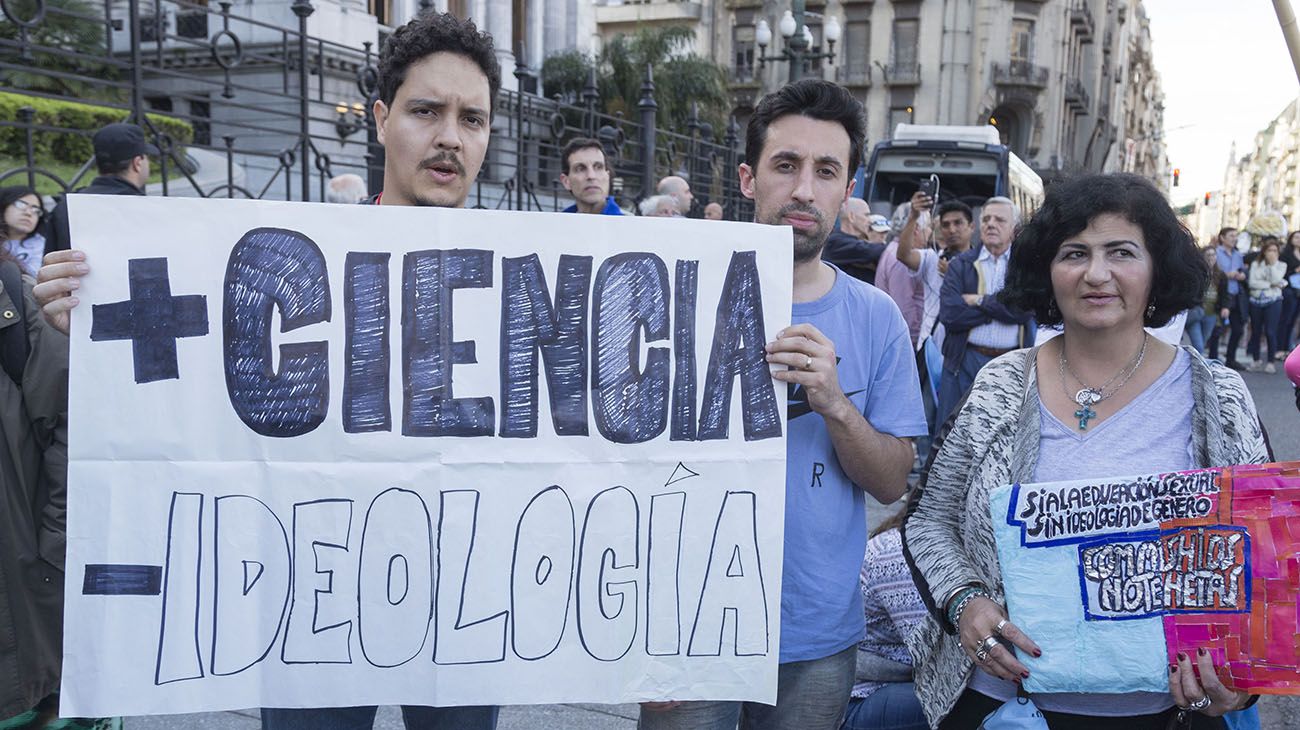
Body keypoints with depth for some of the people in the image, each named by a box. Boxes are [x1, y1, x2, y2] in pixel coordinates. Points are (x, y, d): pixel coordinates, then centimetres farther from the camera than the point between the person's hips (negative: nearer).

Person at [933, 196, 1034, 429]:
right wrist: (1001, 306, -8)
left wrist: (980, 301, -8)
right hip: (965, 361, 0)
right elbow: (949, 314, -9)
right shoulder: (960, 265, 6)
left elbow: (1025, 307, -13)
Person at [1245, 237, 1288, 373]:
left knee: (1270, 332, -9)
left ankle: (1270, 362, -1)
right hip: (1256, 301, 2)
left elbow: (1276, 280, -12)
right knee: (1256, 332, 6)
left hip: (1273, 301, -2)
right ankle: (1257, 360, 18)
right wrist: (1270, 284, -10)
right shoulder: (1256, 264, 6)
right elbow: (1251, 282, -6)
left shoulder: (1281, 265, 5)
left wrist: (1273, 263, -11)